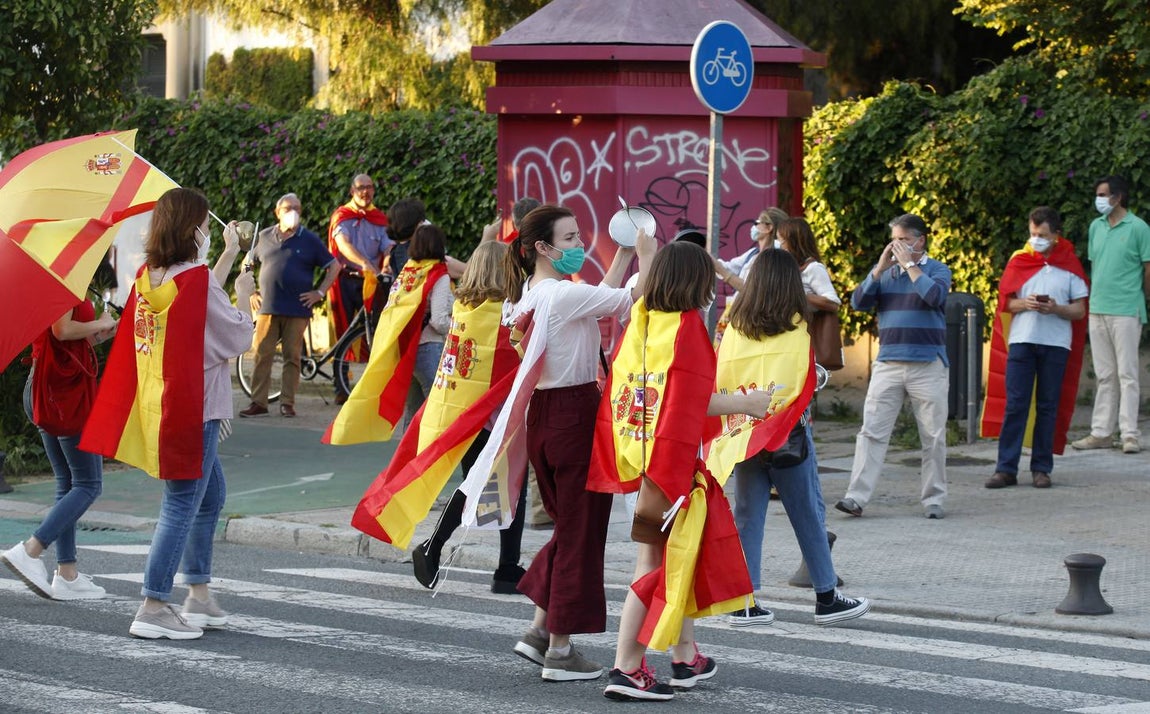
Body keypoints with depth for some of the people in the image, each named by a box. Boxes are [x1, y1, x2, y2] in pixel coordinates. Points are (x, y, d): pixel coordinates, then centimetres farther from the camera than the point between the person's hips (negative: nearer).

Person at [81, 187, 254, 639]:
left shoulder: (149, 278, 5)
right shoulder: (197, 281, -17)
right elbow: (238, 338, -9)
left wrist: (227, 257, 27)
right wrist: (243, 296, 7)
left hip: (156, 402, 9)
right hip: (194, 408, -9)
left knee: (211, 494, 22)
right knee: (182, 505, -5)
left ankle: (199, 597, 25)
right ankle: (153, 608, -8)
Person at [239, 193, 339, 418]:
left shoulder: (309, 240, 6)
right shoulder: (265, 237, 11)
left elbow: (334, 266, 9)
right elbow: (248, 265, 23)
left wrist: (320, 292, 0)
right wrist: (251, 292, 12)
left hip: (297, 309, -1)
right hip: (268, 307, 1)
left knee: (292, 357, -1)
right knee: (262, 355, -3)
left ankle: (287, 403, 3)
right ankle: (258, 402, 0)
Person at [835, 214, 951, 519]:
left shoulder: (937, 270, 3)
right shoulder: (886, 273, 12)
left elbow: (934, 296, -18)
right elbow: (858, 301, 3)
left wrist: (909, 264, -11)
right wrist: (880, 268, -3)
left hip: (928, 365, -2)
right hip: (888, 365, 3)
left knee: (933, 437, 3)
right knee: (872, 432, -5)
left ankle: (933, 500, 12)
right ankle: (857, 497, -9)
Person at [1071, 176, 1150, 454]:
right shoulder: (1096, 227, 13)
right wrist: (1095, 297, 15)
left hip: (1126, 311, -6)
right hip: (1097, 310, 6)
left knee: (1127, 374, -5)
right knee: (1105, 376, 9)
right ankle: (1101, 432, 12)